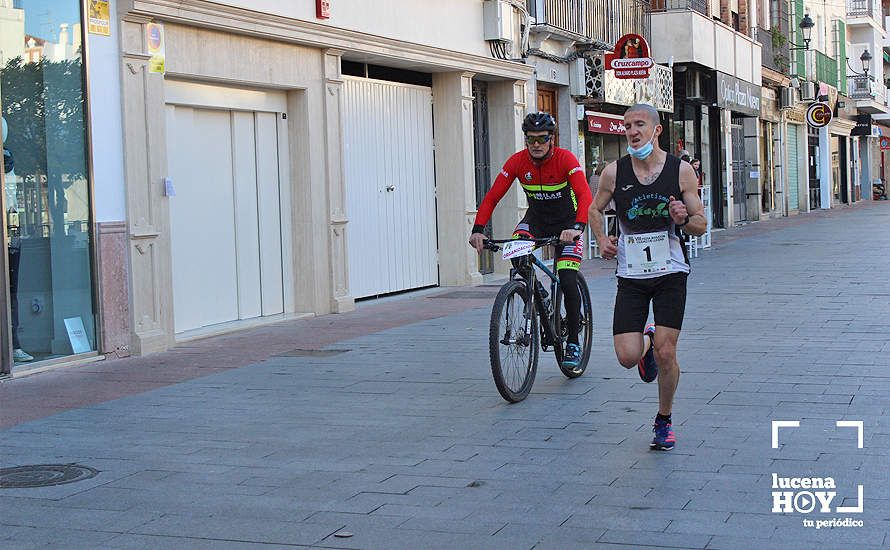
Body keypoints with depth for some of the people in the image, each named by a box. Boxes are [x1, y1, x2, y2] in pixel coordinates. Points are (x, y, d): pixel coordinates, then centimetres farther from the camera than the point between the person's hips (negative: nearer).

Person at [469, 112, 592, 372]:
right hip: (536, 218, 3)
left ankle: (573, 342, 3)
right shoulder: (517, 161, -14)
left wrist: (577, 228, -53)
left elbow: (585, 196, -35)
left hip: (566, 222, -2)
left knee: (568, 282, -15)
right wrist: (478, 230, -31)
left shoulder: (565, 159, -23)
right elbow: (492, 197, -16)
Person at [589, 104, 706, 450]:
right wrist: (602, 240, -1)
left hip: (671, 273, -1)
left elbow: (701, 225, 3)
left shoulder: (681, 170, -3)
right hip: (631, 275, 1)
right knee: (628, 357, -7)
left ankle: (664, 421, 18)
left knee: (665, 354, -7)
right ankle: (646, 343, 31)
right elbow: (595, 209, 17)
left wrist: (683, 220, -19)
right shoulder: (614, 172, -1)